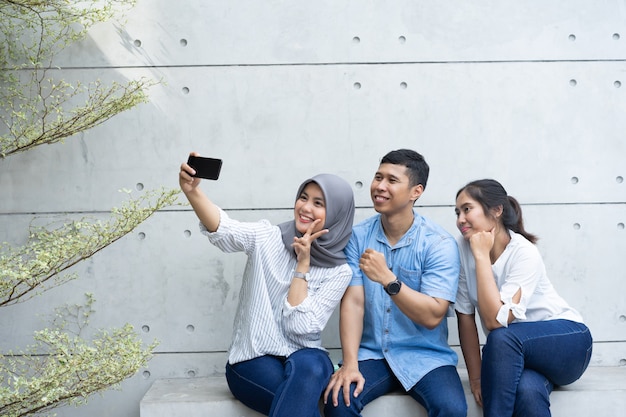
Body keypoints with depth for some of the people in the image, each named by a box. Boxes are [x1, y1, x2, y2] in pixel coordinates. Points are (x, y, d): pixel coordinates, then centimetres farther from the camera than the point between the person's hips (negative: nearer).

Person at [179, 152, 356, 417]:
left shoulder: (339, 272, 0)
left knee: (309, 366, -36)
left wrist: (303, 263, -14)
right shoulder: (268, 238, -1)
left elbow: (301, 327, -11)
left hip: (303, 358, 2)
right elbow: (223, 230, -23)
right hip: (252, 361, -2)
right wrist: (192, 191, -42)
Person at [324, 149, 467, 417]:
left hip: (425, 356, -2)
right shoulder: (358, 236, 0)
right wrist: (350, 363, -18)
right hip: (371, 353, 2)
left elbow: (432, 316, -16)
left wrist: (387, 279, -27)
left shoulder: (440, 244, -10)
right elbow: (352, 302, -7)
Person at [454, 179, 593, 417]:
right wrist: (476, 376, -9)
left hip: (567, 341, -2)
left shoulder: (524, 254, -22)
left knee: (502, 337, -34)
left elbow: (496, 320, -31)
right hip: (516, 354, 2)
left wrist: (482, 255, -27)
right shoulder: (463, 248, -8)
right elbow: (465, 316, -4)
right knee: (527, 390, -34)